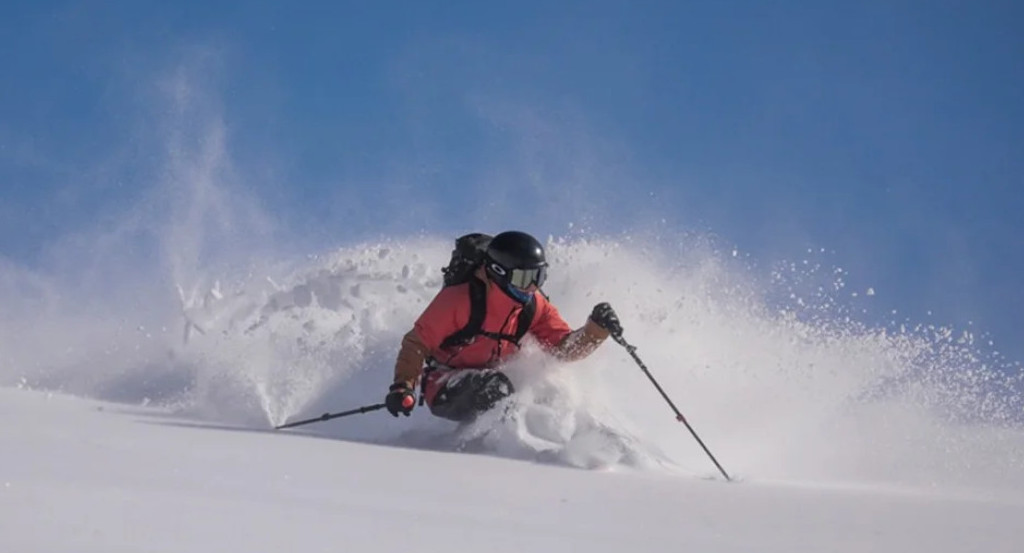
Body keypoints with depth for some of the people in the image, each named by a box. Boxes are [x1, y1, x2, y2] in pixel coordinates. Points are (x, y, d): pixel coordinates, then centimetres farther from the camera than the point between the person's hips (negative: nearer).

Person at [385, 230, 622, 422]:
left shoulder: (534, 307, -4)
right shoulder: (460, 300, -21)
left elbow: (566, 347, -7)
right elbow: (418, 342, -16)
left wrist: (597, 328, -26)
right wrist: (403, 385, -29)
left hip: (489, 386, 7)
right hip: (443, 390, -6)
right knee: (494, 386, -34)